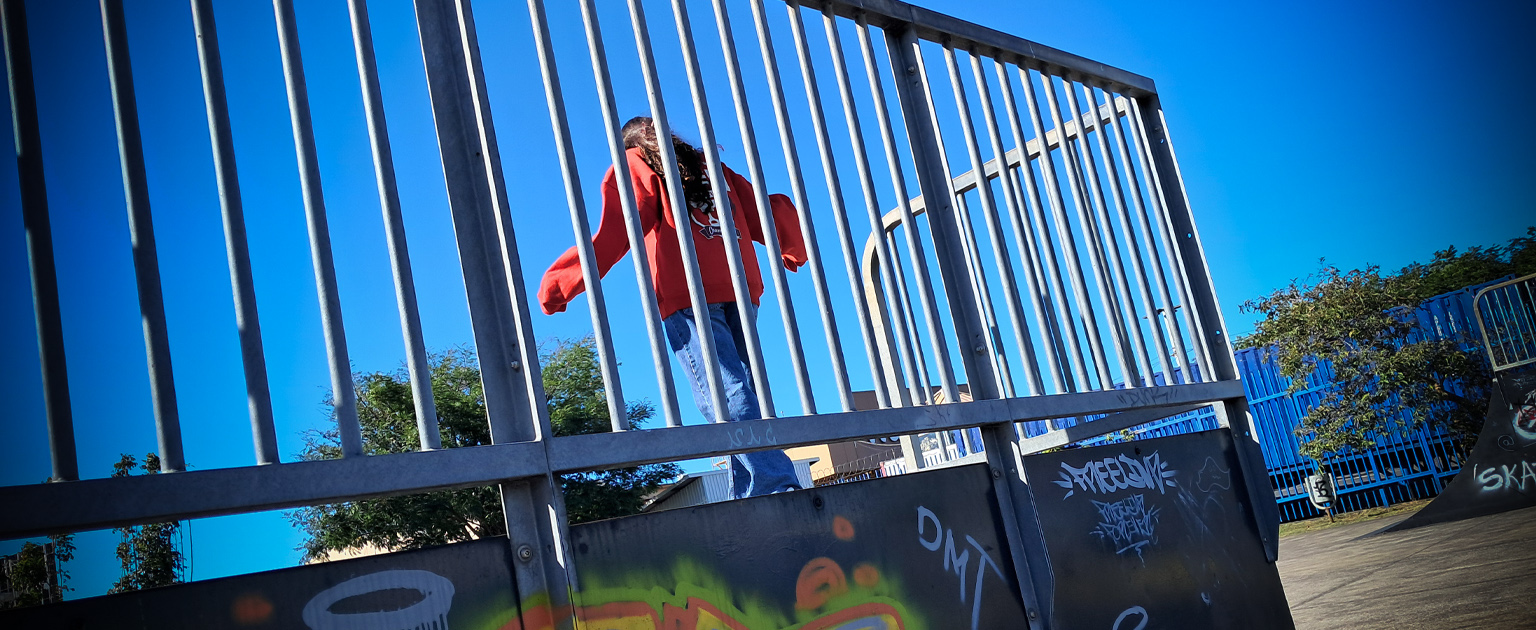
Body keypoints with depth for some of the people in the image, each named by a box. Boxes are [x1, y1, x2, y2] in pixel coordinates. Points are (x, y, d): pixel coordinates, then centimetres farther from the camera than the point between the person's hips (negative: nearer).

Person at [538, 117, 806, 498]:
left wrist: (557, 285, 4)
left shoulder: (634, 165, 14)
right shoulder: (709, 167, 28)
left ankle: (778, 485, -28)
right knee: (741, 394, 6)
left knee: (725, 398, -14)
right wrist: (795, 252, 43)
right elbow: (763, 213, 24)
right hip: (739, 291, 5)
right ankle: (750, 501, -1)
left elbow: (612, 238, 1)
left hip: (686, 296, -5)